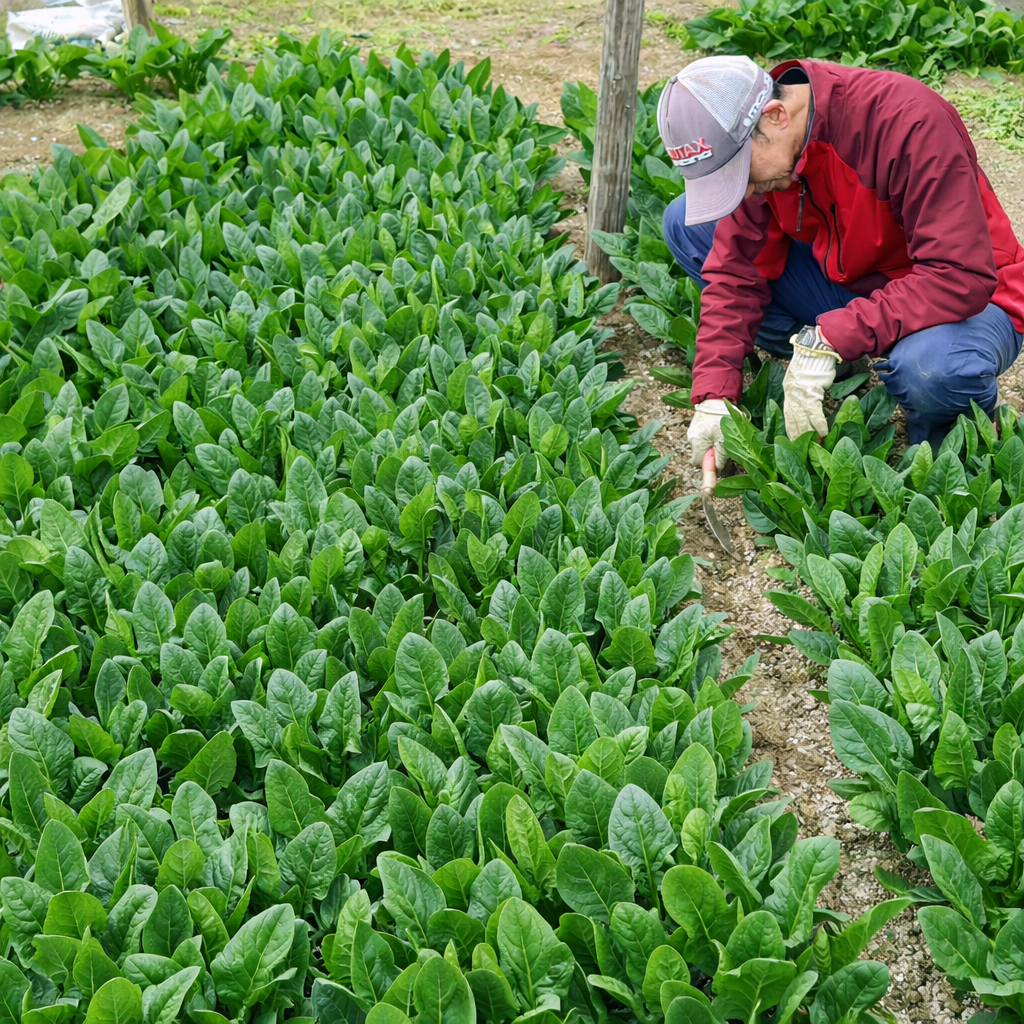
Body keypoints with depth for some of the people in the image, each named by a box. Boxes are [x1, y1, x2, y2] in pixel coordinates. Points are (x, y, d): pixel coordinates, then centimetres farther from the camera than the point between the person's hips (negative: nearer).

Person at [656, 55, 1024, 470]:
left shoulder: (907, 121, -30)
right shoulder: (750, 146, -12)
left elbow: (962, 277, -34)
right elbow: (737, 271, -7)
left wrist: (829, 339, -38)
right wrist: (713, 397, -17)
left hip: (960, 299, -5)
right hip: (847, 283, 6)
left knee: (931, 368, -43)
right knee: (686, 222, -5)